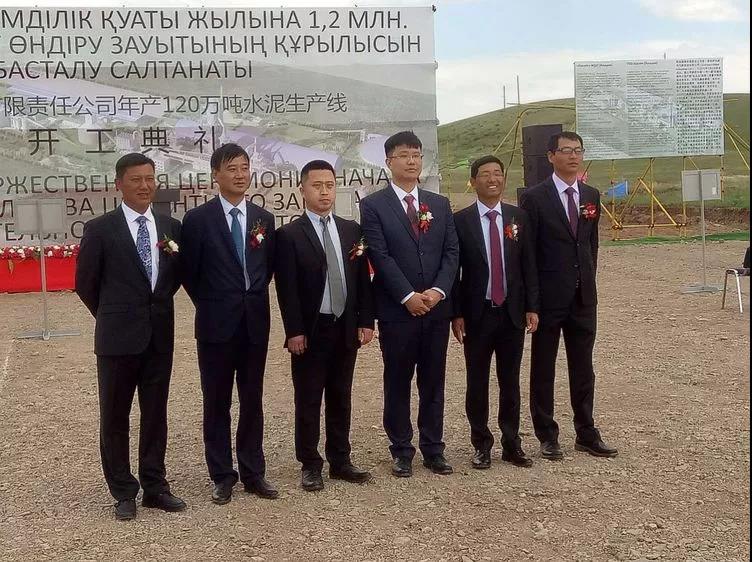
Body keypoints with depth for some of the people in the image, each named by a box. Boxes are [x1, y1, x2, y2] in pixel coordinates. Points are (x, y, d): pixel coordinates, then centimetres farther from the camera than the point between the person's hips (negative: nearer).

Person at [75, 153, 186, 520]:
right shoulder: (100, 229, -6)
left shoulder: (171, 227, 5)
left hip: (159, 336, 3)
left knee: (155, 415, 10)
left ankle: (155, 487, 21)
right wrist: (113, 317, 8)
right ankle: (124, 493, 16)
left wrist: (156, 307, 9)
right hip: (118, 338, -3)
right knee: (115, 418, 5)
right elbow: (85, 283, 1)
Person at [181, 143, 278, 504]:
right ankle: (222, 476, 15)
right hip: (217, 324, -3)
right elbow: (189, 273, 0)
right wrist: (211, 305, 4)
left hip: (255, 322, 3)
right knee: (216, 403, 5)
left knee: (252, 401, 9)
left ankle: (253, 473, 19)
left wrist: (252, 300, 10)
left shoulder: (264, 218, 7)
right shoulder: (198, 219, -5)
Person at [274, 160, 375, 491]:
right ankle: (310, 466, 14)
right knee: (308, 401, 4)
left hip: (346, 328, 4)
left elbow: (363, 279, 9)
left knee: (341, 398, 12)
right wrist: (294, 331, -14)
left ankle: (340, 461, 22)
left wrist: (366, 321, 3)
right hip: (310, 331, -4)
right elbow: (286, 289, -9)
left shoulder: (352, 230, 8)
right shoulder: (289, 234, -5)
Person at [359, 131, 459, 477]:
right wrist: (408, 296, -16)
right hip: (396, 309, -3)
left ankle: (433, 449, 19)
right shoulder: (373, 205, -2)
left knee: (433, 382, 9)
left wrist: (437, 291, -10)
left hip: (436, 306, 4)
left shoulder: (440, 204, 12)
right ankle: (402, 451, 15)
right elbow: (380, 256, -10)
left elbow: (451, 252, 5)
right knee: (398, 383, 5)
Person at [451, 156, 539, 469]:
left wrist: (531, 307, 1)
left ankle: (511, 444, 19)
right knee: (477, 382, 6)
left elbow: (528, 265, 6)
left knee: (510, 381, 9)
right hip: (477, 314, -2)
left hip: (512, 313, 2)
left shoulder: (518, 217, 4)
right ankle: (481, 445, 18)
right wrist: (456, 314, -6)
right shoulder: (461, 220, -4)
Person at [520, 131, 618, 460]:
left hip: (583, 297, 5)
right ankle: (547, 437, 15)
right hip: (548, 298, -5)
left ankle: (586, 434, 21)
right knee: (543, 369, 6)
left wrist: (588, 281, 11)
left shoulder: (591, 196, 8)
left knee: (583, 368, 11)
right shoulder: (535, 198, -8)